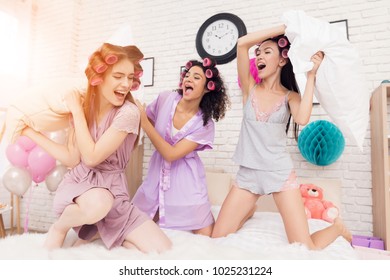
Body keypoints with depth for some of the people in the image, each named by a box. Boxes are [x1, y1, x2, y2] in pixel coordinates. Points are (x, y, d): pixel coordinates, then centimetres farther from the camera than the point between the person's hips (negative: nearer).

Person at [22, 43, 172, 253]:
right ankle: (59, 228, -2)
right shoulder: (84, 106, -3)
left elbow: (92, 157, -20)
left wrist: (77, 111, -15)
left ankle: (93, 233, 7)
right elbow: (72, 158, -1)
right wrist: (31, 132, 3)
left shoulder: (128, 112, -17)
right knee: (98, 203, -39)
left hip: (112, 190, -1)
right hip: (78, 183, 1)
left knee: (164, 250, -13)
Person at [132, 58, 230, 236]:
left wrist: (144, 122, -25)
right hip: (158, 173, 3)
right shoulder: (165, 99, -8)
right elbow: (146, 121, 8)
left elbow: (171, 154, -22)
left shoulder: (205, 124, -15)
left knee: (205, 237, -1)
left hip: (184, 179, -3)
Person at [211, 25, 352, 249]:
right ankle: (249, 210, 33)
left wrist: (311, 75, -14)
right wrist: (284, 28, -4)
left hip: (280, 174, -1)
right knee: (217, 242, 3)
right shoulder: (250, 88, 3)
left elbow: (302, 119, -23)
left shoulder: (290, 96, 1)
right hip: (247, 174, 2)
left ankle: (338, 227, 31)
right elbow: (242, 43, -7)